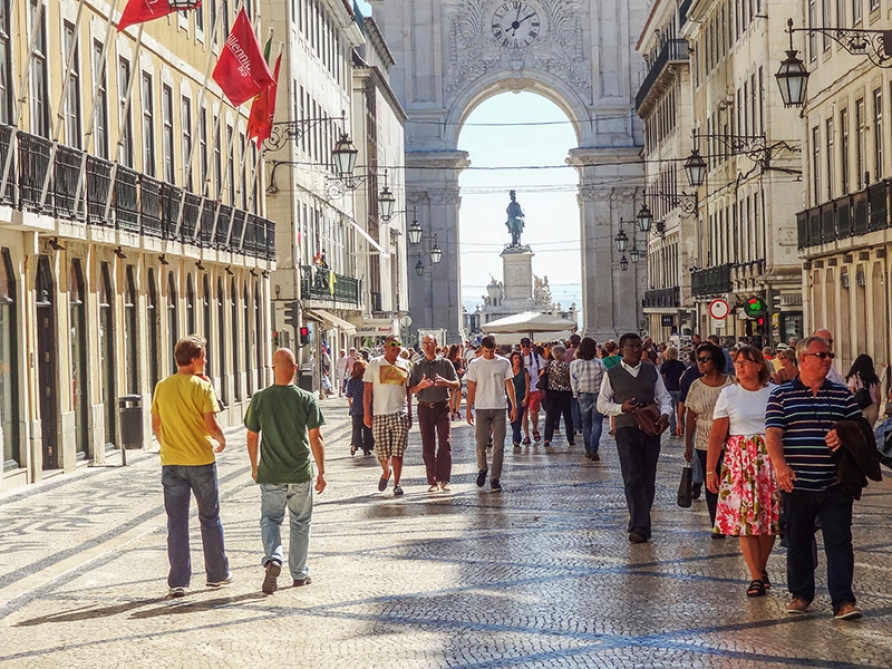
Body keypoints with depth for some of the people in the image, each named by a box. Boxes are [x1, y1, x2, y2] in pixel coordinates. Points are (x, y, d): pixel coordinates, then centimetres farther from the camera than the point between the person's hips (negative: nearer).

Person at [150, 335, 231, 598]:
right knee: (209, 519, 12)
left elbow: (156, 426, 10)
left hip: (171, 462, 3)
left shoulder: (162, 387, 4)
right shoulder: (201, 387, -10)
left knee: (176, 523, 4)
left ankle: (177, 581, 1)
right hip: (201, 460, -3)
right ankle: (217, 574, 21)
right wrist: (221, 441, 6)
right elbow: (211, 425, -15)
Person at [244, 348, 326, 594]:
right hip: (301, 473, 0)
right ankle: (299, 574, 21)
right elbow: (315, 438, -9)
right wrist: (322, 472, -1)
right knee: (300, 523, 14)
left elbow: (252, 437, 2)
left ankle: (273, 558, -13)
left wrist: (254, 467, 16)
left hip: (270, 473, 0)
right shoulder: (306, 399, -9)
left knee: (270, 518, 13)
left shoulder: (260, 399, -6)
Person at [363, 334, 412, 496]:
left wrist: (410, 415, 8)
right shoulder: (375, 363, 3)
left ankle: (397, 483, 7)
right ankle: (385, 473, 32)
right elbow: (367, 390, 3)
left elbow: (408, 391, 12)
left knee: (398, 452, -2)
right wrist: (367, 413, -4)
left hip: (400, 414, 1)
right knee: (382, 451, 3)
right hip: (379, 414, -1)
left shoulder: (404, 364, 9)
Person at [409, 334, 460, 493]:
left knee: (445, 443, -9)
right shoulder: (417, 366, 9)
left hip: (442, 407, -1)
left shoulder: (445, 363, 6)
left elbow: (456, 384, 4)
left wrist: (445, 382, -16)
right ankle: (432, 481, 7)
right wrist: (421, 385, -14)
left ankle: (443, 479, -6)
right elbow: (411, 389, 7)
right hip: (425, 408, 1)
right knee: (428, 446, 2)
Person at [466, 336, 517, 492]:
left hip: (499, 409, 0)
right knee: (481, 444, 1)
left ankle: (495, 479, 3)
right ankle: (482, 469, 27)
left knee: (499, 446, -2)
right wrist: (468, 410, 0)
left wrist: (514, 406, 0)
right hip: (482, 409, 0)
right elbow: (471, 388, 4)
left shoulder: (504, 363, 2)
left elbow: (509, 385, 6)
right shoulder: (475, 364, 2)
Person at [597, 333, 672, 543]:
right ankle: (640, 526, -16)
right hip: (626, 430, -3)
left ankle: (639, 523, 19)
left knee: (648, 478, 6)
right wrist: (621, 408, -13)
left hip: (651, 429, 3)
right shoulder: (612, 374, 4)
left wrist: (665, 414, -8)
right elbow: (602, 403, 5)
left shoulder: (651, 371, 11)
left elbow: (664, 396, 12)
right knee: (633, 479, -12)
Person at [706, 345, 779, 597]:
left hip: (770, 459, 1)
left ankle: (761, 568, 21)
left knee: (770, 518, 2)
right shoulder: (728, 394, 3)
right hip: (739, 460, -1)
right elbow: (717, 435, 1)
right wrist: (710, 470, -3)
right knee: (744, 518, -6)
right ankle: (756, 577, -2)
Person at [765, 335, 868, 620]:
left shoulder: (842, 395, 9)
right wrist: (780, 466, -23)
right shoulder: (781, 396, 3)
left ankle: (843, 600, -1)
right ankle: (801, 594, 25)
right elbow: (773, 433, -7)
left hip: (835, 484, 1)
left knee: (839, 541, -3)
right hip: (797, 484, -1)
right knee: (797, 542, 10)